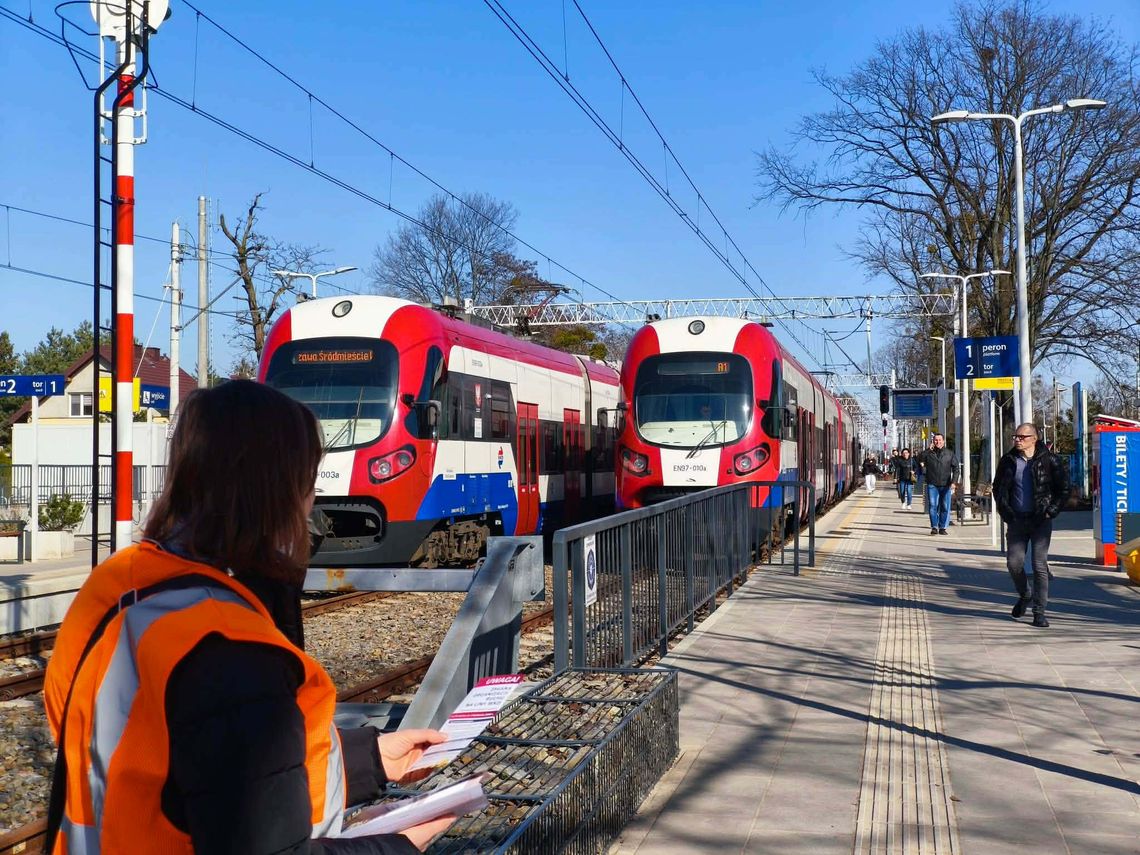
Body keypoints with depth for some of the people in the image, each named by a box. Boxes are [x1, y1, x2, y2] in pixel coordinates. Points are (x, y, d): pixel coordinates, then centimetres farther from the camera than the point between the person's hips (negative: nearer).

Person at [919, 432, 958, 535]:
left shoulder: (950, 454, 8)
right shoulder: (928, 453, 8)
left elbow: (955, 468, 5)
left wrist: (954, 482, -7)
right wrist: (928, 450, -2)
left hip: (946, 485, 0)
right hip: (932, 485, 0)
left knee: (945, 507, 2)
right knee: (932, 506, -6)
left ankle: (942, 527, 9)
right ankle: (934, 527, -2)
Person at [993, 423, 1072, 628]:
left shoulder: (1049, 460, -4)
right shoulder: (1008, 460, 4)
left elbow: (1064, 488, 1)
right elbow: (997, 488, 14)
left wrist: (1051, 511, -7)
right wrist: (1005, 511, 3)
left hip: (1041, 521, -3)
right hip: (1016, 520, 3)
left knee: (1040, 565, -4)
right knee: (1014, 563, 0)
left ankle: (1039, 612, 2)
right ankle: (1023, 596, 29)